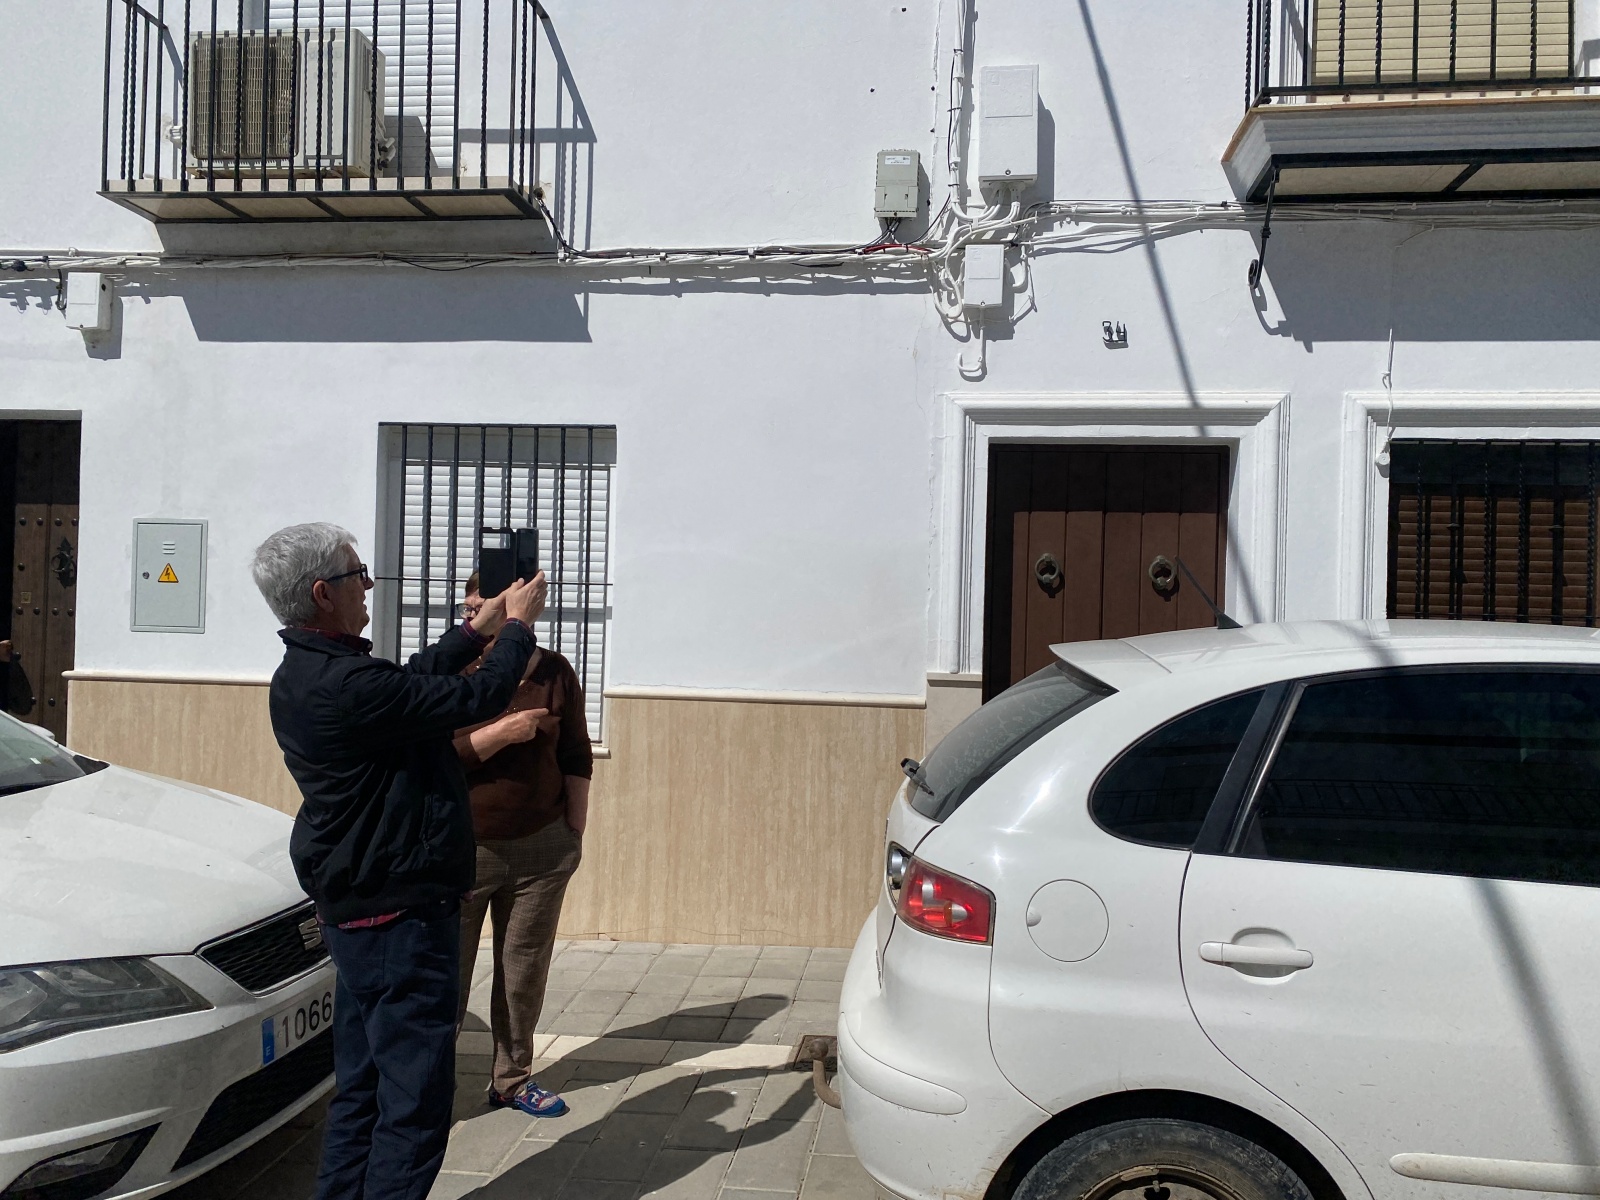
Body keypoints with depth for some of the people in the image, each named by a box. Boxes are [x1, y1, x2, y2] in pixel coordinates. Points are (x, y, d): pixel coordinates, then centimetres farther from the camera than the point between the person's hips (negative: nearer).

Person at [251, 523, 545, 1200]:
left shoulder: (303, 675, 7)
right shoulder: (348, 685, -26)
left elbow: (415, 679, 19)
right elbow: (479, 697, -20)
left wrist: (480, 629, 22)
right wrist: (517, 626, -3)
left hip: (354, 907, 11)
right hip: (400, 912, -11)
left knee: (364, 1085, 20)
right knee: (416, 1096, -2)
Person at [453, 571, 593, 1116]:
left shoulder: (555, 673, 0)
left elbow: (576, 757, 8)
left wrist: (576, 828, 8)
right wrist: (504, 732, -23)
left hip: (542, 848, 2)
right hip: (462, 847, -2)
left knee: (525, 971, 12)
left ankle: (512, 1080, 27)